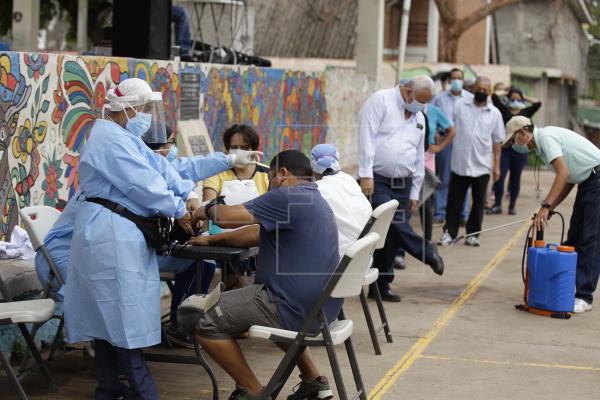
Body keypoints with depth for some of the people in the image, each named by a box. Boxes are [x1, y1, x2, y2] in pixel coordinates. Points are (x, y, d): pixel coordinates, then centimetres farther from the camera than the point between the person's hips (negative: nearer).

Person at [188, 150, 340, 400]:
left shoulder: (287, 197, -15)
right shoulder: (316, 200, 18)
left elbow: (228, 216, -16)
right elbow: (258, 233, 22)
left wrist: (206, 210, 6)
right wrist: (211, 240, 23)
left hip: (296, 308, -10)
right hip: (320, 305, 10)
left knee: (205, 321, -3)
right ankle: (313, 380, 28)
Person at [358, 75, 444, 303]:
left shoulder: (419, 118, 17)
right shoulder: (381, 101, -4)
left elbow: (419, 157, 21)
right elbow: (367, 137, -13)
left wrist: (415, 192, 16)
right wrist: (366, 175, -19)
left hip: (402, 184, 6)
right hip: (377, 180, -6)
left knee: (391, 235, 3)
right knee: (394, 224, -20)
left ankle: (381, 285, 10)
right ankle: (428, 253, 1)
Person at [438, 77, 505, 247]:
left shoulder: (494, 113, 4)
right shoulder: (460, 107, 2)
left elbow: (497, 141, 7)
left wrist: (497, 164, 4)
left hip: (482, 166, 1)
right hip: (460, 164, -1)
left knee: (478, 202, 7)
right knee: (454, 201, 4)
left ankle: (472, 234, 16)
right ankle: (449, 233, 13)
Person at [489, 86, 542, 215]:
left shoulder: (525, 112, 11)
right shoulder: (503, 110, 7)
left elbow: (538, 103, 2)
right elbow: (495, 96, -2)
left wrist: (524, 98, 9)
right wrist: (506, 92, 12)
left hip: (520, 150, 1)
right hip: (504, 149, -1)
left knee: (515, 179, 8)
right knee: (499, 176, -8)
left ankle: (512, 206, 16)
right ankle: (497, 205, 1)